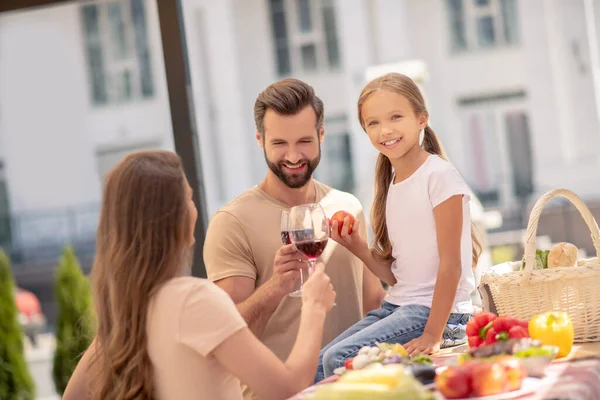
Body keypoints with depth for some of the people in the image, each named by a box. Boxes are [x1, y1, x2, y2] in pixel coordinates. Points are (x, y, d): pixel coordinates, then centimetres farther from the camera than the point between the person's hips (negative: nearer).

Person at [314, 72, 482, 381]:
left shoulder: (439, 176, -11)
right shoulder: (391, 183, 12)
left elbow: (451, 265, -15)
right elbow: (396, 274, 13)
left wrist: (432, 335, -19)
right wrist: (356, 246, -2)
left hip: (438, 312, -7)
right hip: (397, 307, 7)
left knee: (338, 360, -18)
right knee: (318, 365, -5)